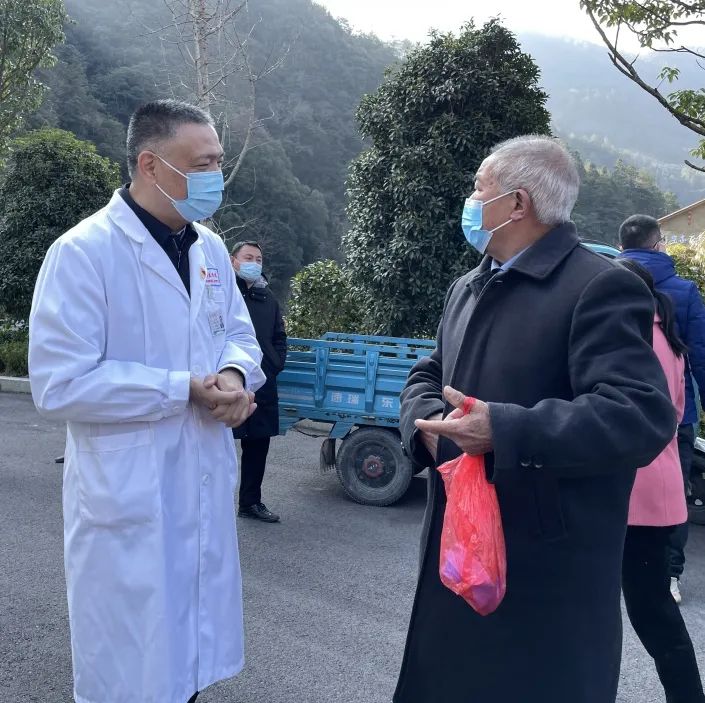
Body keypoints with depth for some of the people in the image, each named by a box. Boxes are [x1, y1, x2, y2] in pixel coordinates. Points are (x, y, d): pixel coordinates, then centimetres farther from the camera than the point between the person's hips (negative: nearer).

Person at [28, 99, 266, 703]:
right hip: (128, 501, -6)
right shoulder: (83, 251, -15)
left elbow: (239, 333, 17)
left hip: (206, 489, 7)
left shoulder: (210, 249, 8)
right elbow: (59, 384, -21)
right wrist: (184, 390, -19)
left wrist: (235, 373, -7)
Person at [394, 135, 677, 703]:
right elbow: (427, 377, 16)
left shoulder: (601, 288, -16)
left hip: (549, 569, -8)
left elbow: (641, 416, -25)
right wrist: (429, 421, -8)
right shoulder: (467, 288, 14)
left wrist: (503, 429, -30)